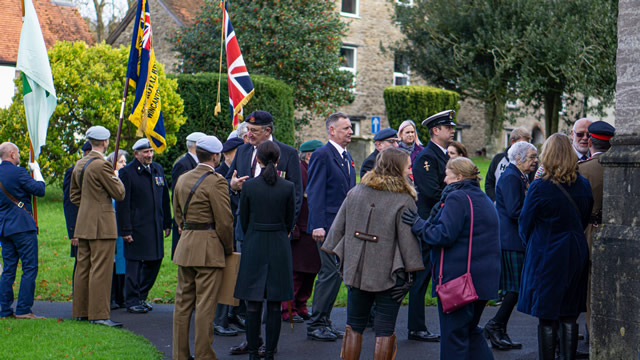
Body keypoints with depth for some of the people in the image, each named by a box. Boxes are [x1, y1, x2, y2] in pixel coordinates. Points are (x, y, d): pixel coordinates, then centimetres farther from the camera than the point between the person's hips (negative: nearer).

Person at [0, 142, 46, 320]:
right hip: (22, 226, -8)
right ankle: (23, 310, -10)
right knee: (30, 267, -6)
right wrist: (36, 170, 5)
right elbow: (39, 190, -8)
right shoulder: (17, 172, -10)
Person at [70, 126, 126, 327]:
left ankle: (81, 311, 19)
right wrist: (116, 177, 5)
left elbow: (73, 194, 21)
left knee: (83, 268, 12)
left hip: (84, 224, 9)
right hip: (102, 225, -9)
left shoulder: (80, 165, 12)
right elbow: (119, 194, -11)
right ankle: (99, 314, -7)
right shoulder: (102, 165, -16)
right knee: (101, 270, -7)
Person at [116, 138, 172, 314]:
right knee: (134, 264, -1)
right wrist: (125, 230, -14)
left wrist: (167, 223, 12)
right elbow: (122, 204, -10)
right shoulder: (126, 172, -7)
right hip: (136, 227, -6)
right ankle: (132, 301, 10)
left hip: (155, 227, 6)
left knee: (154, 262, 11)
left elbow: (165, 198, 16)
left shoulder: (158, 169, 11)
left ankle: (141, 296, 26)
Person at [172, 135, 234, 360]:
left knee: (183, 303, 11)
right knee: (205, 306, -3)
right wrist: (228, 249, 0)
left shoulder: (182, 179, 11)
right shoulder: (216, 181, -13)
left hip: (184, 246, 7)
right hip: (208, 248, -7)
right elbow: (224, 221, -13)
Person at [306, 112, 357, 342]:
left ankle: (324, 321, 18)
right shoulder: (322, 155, -9)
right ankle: (316, 324, 0)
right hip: (328, 225, -8)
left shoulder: (347, 156, 17)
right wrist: (317, 225, -19)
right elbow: (315, 193, -14)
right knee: (330, 272, -9)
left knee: (336, 273, 10)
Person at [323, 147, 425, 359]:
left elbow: (339, 226, 10)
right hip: (388, 275, -4)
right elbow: (408, 239, -12)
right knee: (384, 330, 3)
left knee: (354, 327, 14)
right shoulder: (404, 201, -11)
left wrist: (339, 257, 19)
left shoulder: (356, 192, 5)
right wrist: (412, 271, -4)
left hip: (356, 270, 5)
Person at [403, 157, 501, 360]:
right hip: (483, 279, 9)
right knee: (470, 330, 20)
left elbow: (444, 235, -20)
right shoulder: (485, 199, 16)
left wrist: (419, 226, -8)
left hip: (457, 278, -9)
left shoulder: (456, 198, -13)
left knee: (453, 335, -1)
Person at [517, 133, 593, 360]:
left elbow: (525, 225, -5)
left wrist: (531, 245, 15)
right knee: (569, 317, 12)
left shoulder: (540, 188, -16)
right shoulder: (583, 185, -1)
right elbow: (585, 219, 12)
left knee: (547, 319, 1)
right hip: (576, 255, 5)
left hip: (547, 257, -5)